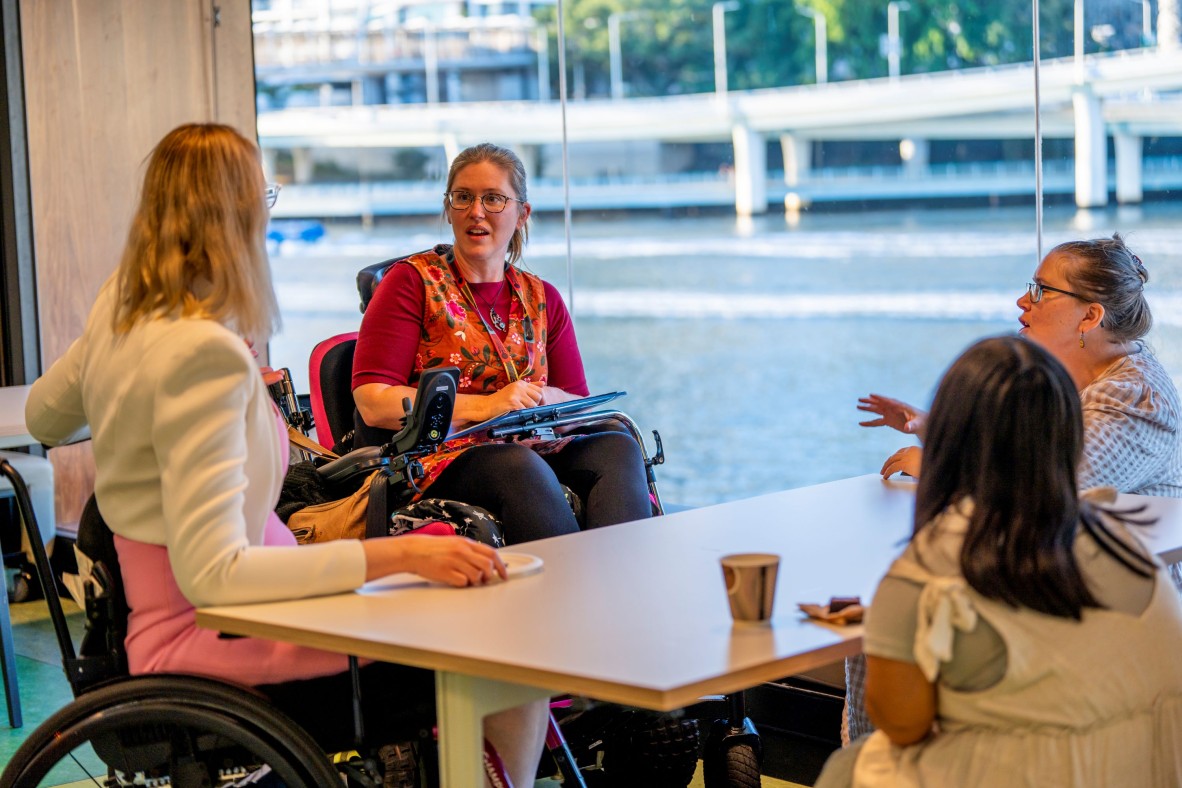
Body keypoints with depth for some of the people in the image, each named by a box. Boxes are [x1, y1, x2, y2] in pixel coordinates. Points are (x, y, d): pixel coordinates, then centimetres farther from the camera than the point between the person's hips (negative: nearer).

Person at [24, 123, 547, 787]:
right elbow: (211, 574, -29)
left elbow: (45, 416, 26)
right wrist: (400, 554, -31)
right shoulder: (204, 353, -23)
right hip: (205, 645, -11)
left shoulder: (122, 307, 5)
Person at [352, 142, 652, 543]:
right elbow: (373, 403, -7)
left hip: (533, 449, 5)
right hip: (436, 459, -4)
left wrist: (546, 399, -9)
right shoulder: (412, 282, 4)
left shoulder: (542, 299, 19)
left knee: (618, 446, -26)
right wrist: (484, 406, -15)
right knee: (519, 465, -37)